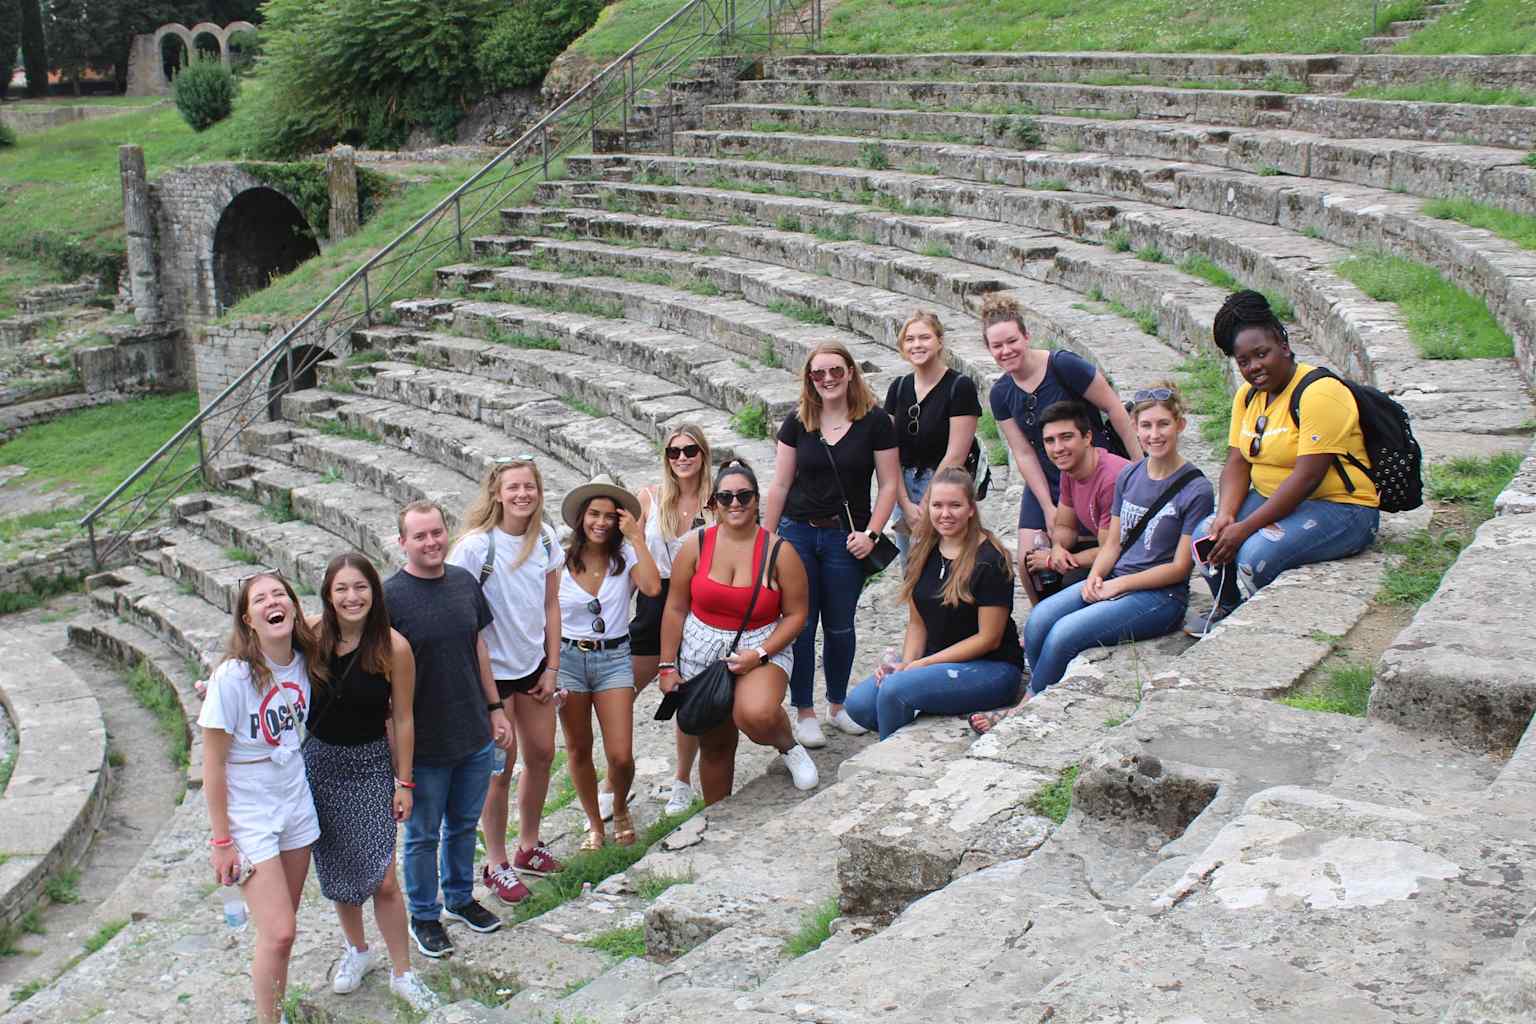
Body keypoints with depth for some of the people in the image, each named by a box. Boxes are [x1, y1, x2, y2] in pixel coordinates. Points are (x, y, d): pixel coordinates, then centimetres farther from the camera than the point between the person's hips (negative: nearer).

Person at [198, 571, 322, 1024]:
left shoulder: (303, 662, -4)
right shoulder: (233, 677, -21)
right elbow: (213, 765, -15)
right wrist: (221, 841, -13)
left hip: (296, 805, 5)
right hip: (248, 815, -5)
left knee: (281, 926, 14)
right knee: (278, 932, -8)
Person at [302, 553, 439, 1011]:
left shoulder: (393, 648, -16)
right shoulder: (312, 636, -11)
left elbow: (403, 719, -8)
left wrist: (404, 783, -3)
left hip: (371, 765, -3)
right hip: (319, 761, 3)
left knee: (382, 879, -6)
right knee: (337, 869, 16)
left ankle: (403, 973, 12)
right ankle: (357, 951, 40)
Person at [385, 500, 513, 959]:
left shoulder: (465, 582, 0)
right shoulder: (389, 596, -16)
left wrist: (495, 707, 13)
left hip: (475, 736, 5)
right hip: (422, 744, -5)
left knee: (464, 825, 21)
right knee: (423, 835, 12)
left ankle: (460, 898, 41)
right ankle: (424, 916, 30)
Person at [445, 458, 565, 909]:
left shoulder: (545, 537, -3)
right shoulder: (476, 545, -20)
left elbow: (550, 605, 4)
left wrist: (552, 668, 2)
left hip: (533, 663, 6)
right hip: (490, 669, -6)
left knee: (541, 754, 13)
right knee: (501, 764, 2)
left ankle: (528, 846, 33)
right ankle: (496, 864, 18)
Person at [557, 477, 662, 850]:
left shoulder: (626, 556, -3)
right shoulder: (561, 560, -3)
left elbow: (652, 588, -23)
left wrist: (636, 538, -18)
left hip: (614, 658, -1)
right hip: (568, 657, 1)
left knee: (621, 755, -7)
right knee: (578, 750, 11)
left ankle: (620, 810, 25)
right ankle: (594, 824, 31)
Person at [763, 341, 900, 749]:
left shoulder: (875, 421, -4)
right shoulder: (797, 422, 1)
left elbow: (889, 484, -2)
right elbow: (780, 485, 4)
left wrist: (869, 534, -11)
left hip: (846, 538, -1)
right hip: (798, 532, 1)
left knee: (840, 627, 9)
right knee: (800, 624, 3)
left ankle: (837, 706, 28)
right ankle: (804, 712, 15)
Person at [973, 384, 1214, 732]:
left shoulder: (1196, 489, -8)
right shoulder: (1129, 476, 10)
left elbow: (1180, 567, -9)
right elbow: (1113, 542, 13)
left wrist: (1118, 585, -12)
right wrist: (1095, 577, -7)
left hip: (1161, 596, -6)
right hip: (1114, 582, 6)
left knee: (1066, 632, -25)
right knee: (1038, 620, -21)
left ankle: (1023, 711, -7)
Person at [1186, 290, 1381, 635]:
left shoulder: (1319, 393, -19)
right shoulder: (1248, 396, 8)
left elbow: (1307, 477, -25)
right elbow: (1237, 462, 4)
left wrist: (1246, 528, -26)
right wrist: (1226, 516, -16)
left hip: (1341, 509, -8)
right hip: (1276, 501, 8)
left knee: (1256, 551, -28)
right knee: (1208, 535, -11)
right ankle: (1229, 612, 10)